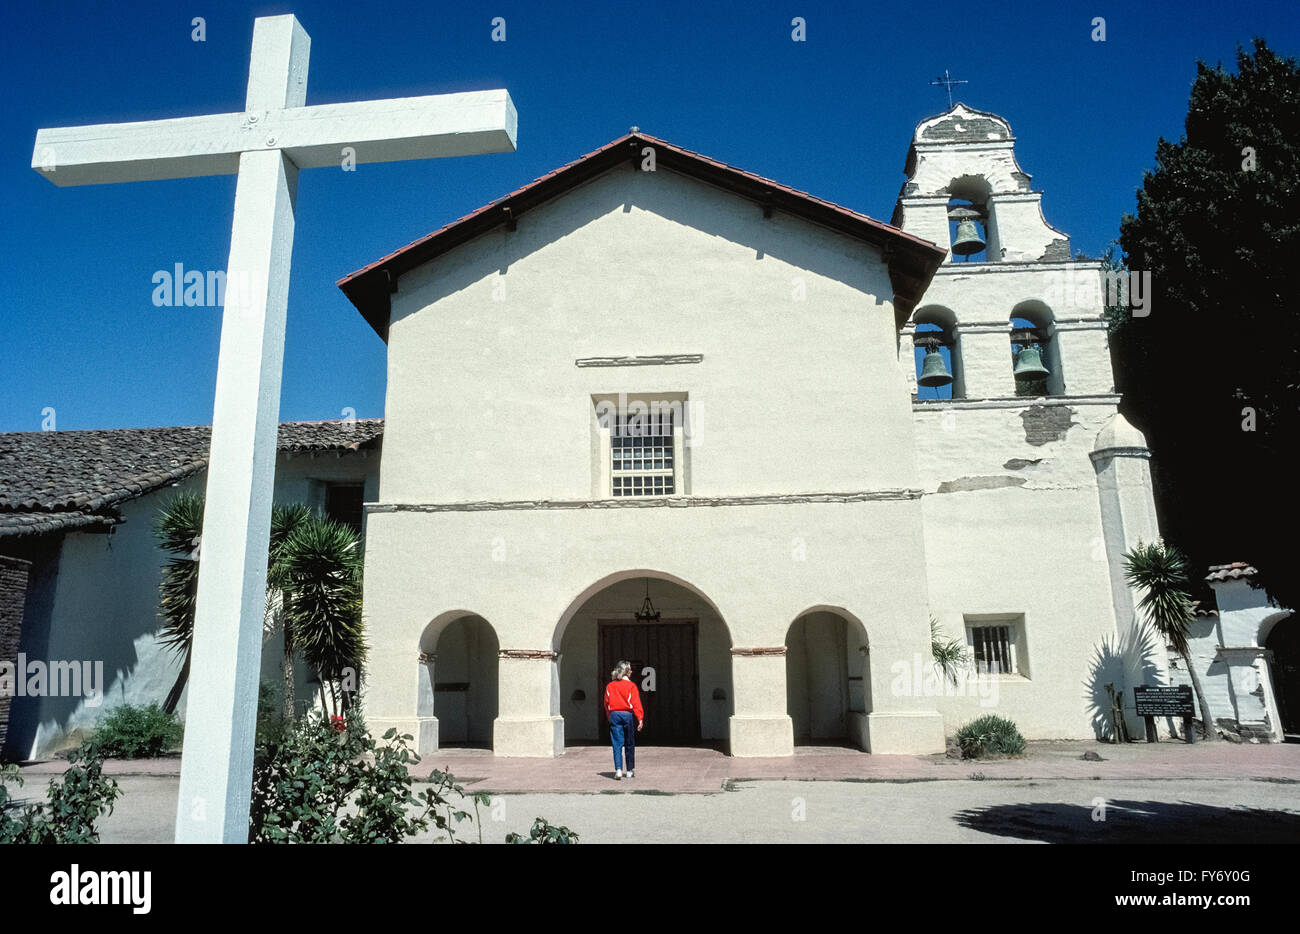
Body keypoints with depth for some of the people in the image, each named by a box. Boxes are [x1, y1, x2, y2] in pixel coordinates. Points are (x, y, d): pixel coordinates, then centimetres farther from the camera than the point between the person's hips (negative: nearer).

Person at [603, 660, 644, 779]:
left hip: (614, 715, 2)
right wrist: (640, 718, -12)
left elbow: (606, 703, 9)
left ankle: (618, 770, -15)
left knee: (617, 744, -1)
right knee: (630, 744, 11)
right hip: (627, 715, -2)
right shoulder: (631, 685, -3)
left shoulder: (610, 686, 7)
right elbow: (636, 703, -9)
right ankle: (630, 770, 19)